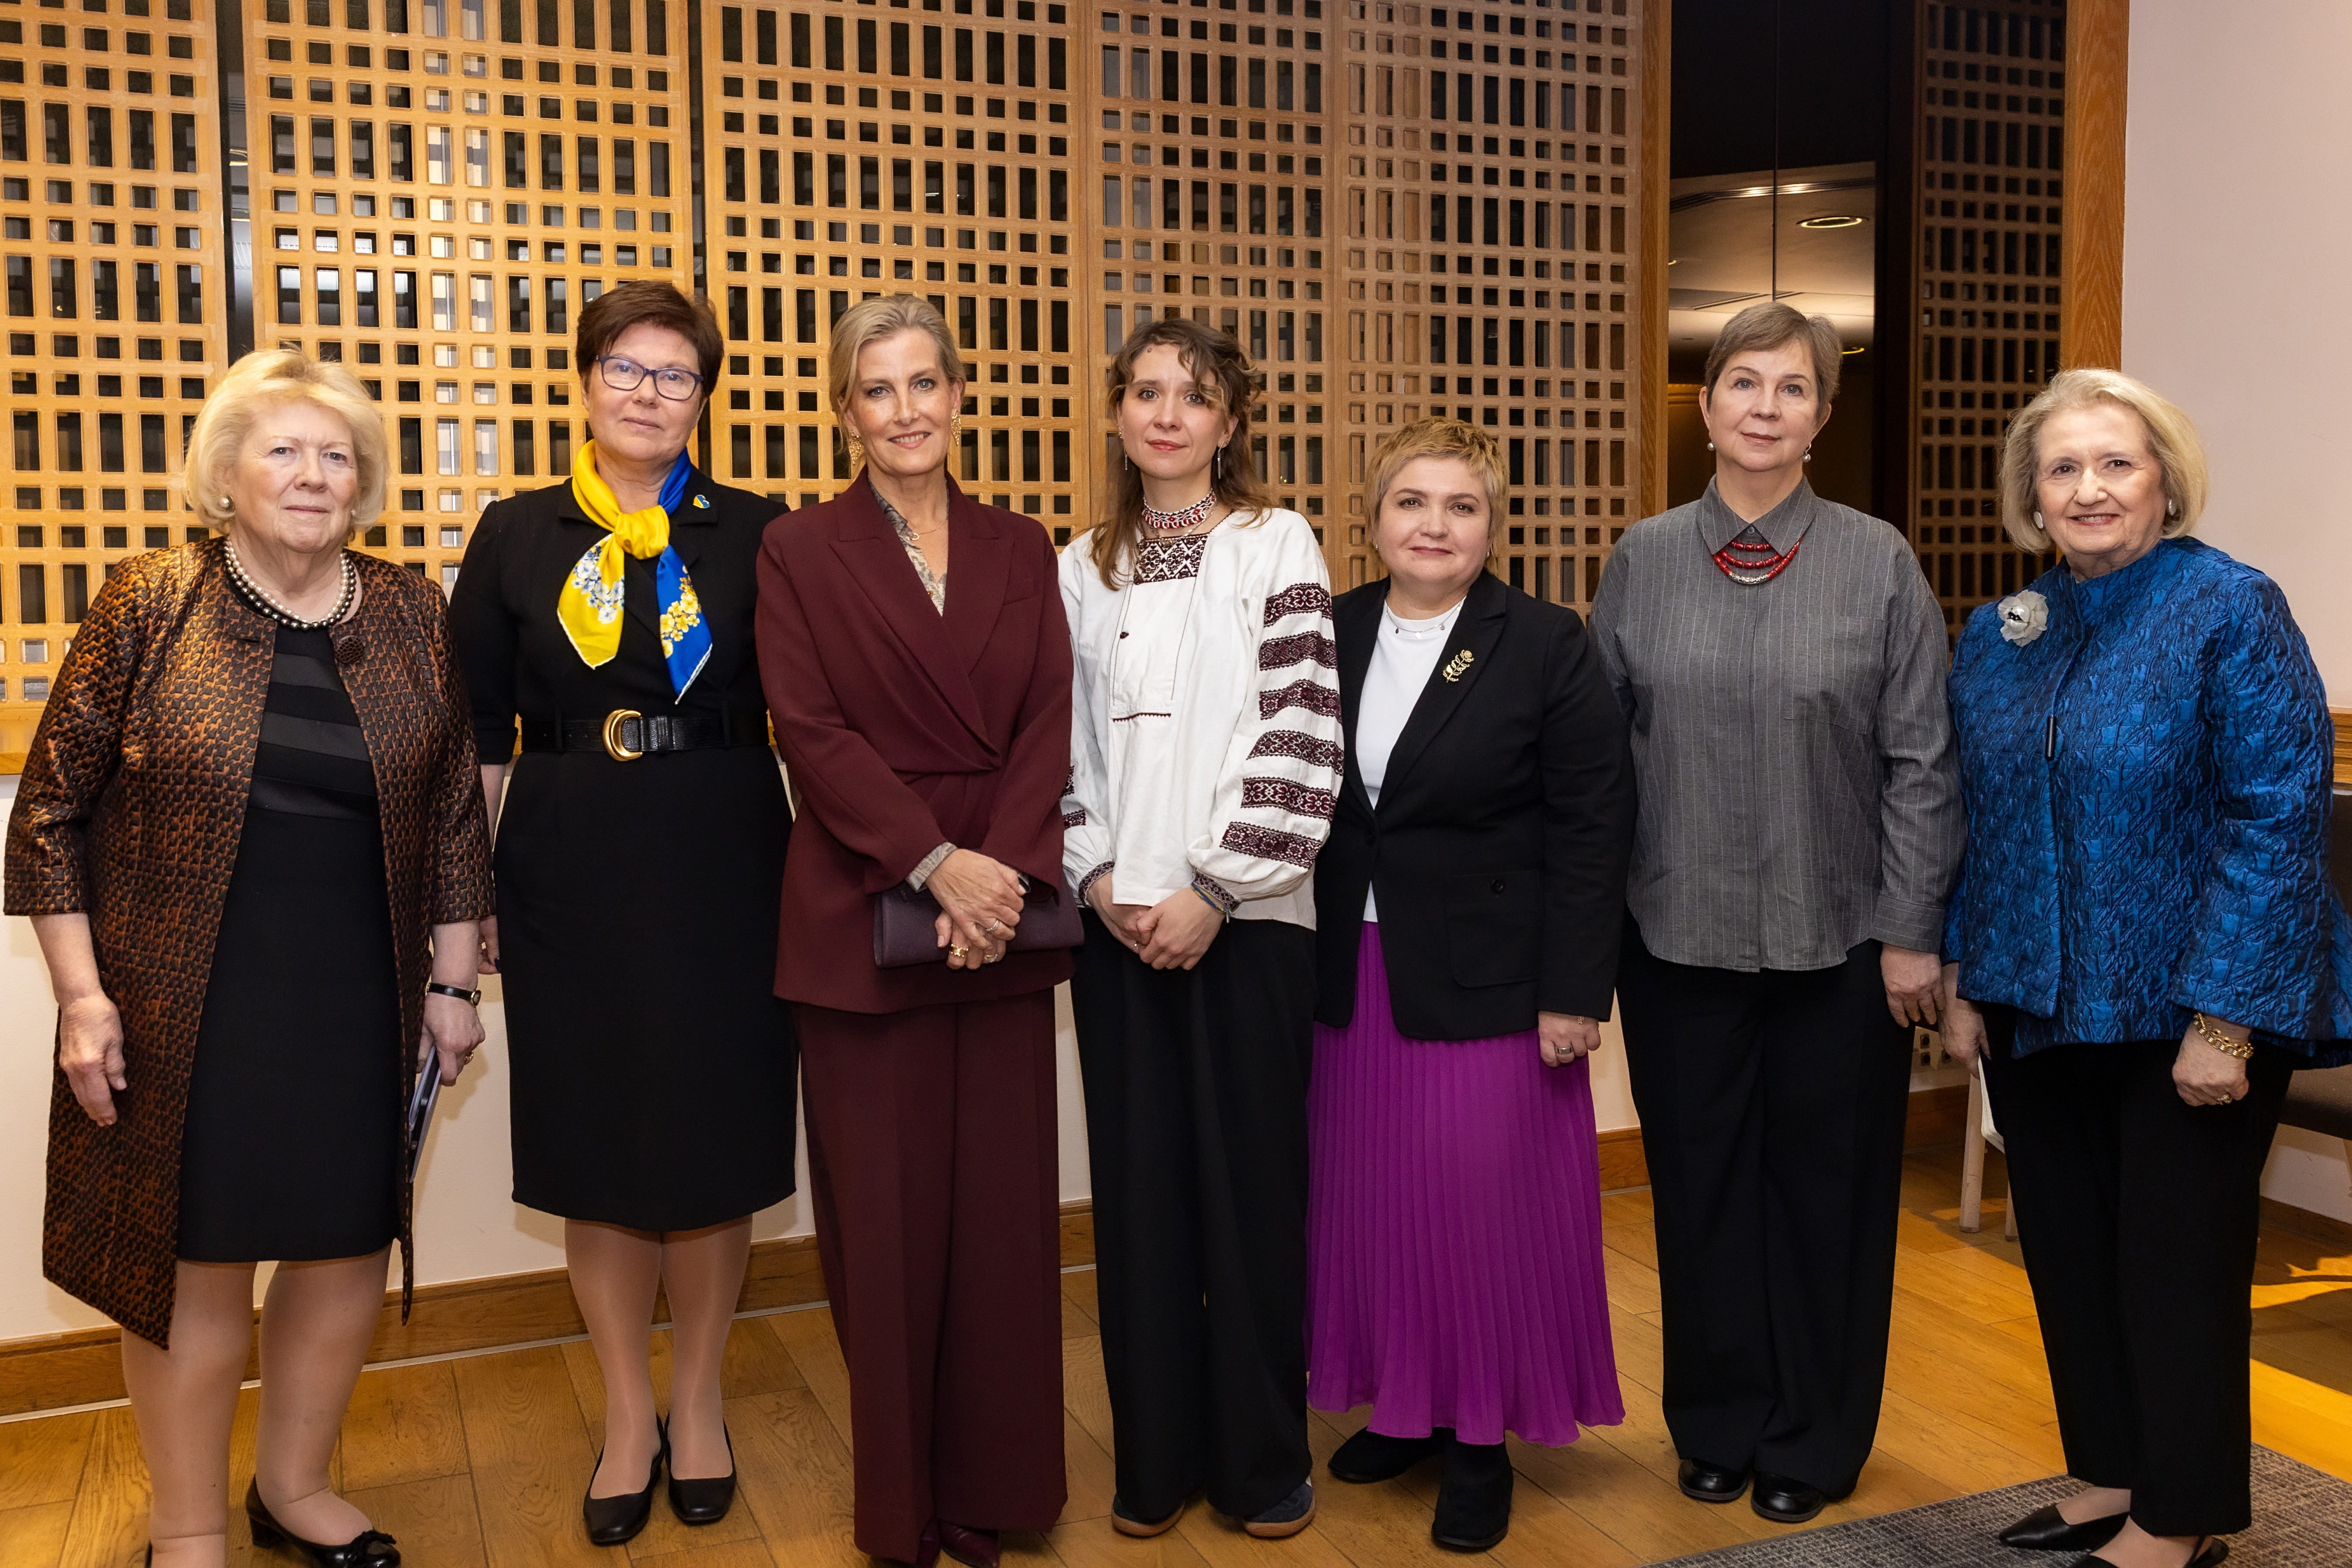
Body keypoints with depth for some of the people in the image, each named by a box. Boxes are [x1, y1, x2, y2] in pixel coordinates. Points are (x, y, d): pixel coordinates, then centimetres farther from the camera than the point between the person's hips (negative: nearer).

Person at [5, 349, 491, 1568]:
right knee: (196, 1258, 7)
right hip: (187, 1010, -3)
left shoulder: (409, 616, 4)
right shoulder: (150, 608, -5)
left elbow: (453, 812, 8)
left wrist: (452, 980, 7)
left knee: (351, 1249, 11)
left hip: (358, 1009, 3)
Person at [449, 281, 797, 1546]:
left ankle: (697, 1402, 26)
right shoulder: (517, 536, 5)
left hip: (723, 869, -1)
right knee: (591, 1136, 8)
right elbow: (477, 734, 6)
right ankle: (625, 1415, 25)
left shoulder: (752, 532, 3)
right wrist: (466, 893, 1)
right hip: (568, 873, 1)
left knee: (714, 1134, 5)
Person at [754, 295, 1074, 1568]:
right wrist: (936, 863, -17)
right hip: (863, 917, -2)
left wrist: (1007, 871, -12)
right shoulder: (799, 552, 3)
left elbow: (1048, 723, 3)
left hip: (1004, 916, 3)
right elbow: (812, 732, -7)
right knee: (887, 1213, 3)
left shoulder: (1021, 550, 11)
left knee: (1006, 1204, 5)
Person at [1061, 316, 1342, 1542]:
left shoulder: (1277, 546, 1)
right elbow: (1061, 742, 10)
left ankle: (1263, 1458, 18)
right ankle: (1154, 1454, 21)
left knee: (1253, 1184, 3)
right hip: (1119, 921, 3)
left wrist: (1212, 891, -12)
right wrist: (1098, 876, -4)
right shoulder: (1082, 569, 12)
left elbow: (1301, 739, -7)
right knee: (1137, 1184, 7)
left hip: (1245, 919, -3)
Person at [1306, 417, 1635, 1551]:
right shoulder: (1329, 636, 5)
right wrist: (1299, 962, 5)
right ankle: (1403, 1406, 29)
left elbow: (1592, 830, -7)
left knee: (1482, 1200, 2)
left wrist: (1573, 993, -11)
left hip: (1485, 983, -4)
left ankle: (1480, 1437, 19)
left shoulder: (1547, 648, -6)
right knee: (1367, 1195, 10)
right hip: (1352, 979, 4)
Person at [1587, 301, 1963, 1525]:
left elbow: (1922, 763, -2)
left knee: (1825, 1184, 9)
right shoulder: (1643, 561, 3)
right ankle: (1717, 1425, 29)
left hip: (1838, 942, -1)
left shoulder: (1879, 564, -2)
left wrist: (1911, 932, -5)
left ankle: (1815, 1441, 27)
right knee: (1700, 1183, 11)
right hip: (1679, 933, 2)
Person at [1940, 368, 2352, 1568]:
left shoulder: (2229, 610, -11)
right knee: (2066, 1251, 15)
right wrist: (1963, 979, 6)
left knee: (2176, 1264, 6)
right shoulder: (1997, 636, 6)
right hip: (2037, 1011, 6)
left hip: (2181, 1015, -5)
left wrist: (2226, 1018, -19)